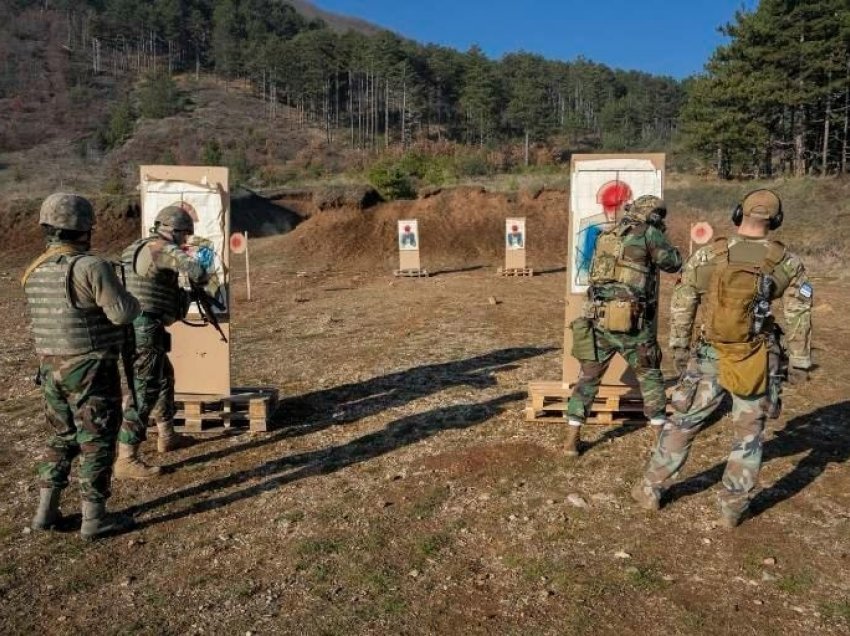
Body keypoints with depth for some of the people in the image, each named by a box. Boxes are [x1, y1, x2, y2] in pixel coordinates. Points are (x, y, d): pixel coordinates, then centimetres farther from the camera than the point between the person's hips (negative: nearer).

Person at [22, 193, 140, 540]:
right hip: (90, 370, -7)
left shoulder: (35, 271, 7)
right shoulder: (92, 267, -18)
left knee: (63, 437, 21)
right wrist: (131, 300, 3)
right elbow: (122, 313, -19)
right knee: (97, 441, 4)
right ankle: (93, 518, 11)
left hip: (50, 368, 7)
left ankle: (46, 511, 25)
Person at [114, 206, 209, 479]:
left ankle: (166, 436, 37)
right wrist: (202, 278, -2)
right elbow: (195, 270, -27)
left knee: (164, 378, 24)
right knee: (144, 393, -7)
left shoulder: (135, 249, 17)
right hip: (146, 332, -10)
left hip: (131, 329, 10)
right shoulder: (161, 249, -13)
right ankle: (126, 461, -4)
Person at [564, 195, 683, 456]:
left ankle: (572, 439, 11)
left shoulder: (605, 236, 11)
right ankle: (661, 434, 24)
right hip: (633, 324, -4)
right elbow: (674, 263, 8)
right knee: (650, 376, 17)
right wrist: (661, 243, 27)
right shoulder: (648, 234, -3)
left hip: (598, 321, 4)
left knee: (588, 378, 13)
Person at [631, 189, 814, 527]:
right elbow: (799, 318, -2)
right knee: (748, 435, 15)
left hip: (709, 357, 0)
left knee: (682, 424, 13)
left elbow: (682, 305, 0)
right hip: (759, 361, 0)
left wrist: (679, 345, 10)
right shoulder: (788, 264, -5)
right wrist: (800, 361, 6)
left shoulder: (706, 256, -5)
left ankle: (649, 490, 21)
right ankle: (733, 508, 22)